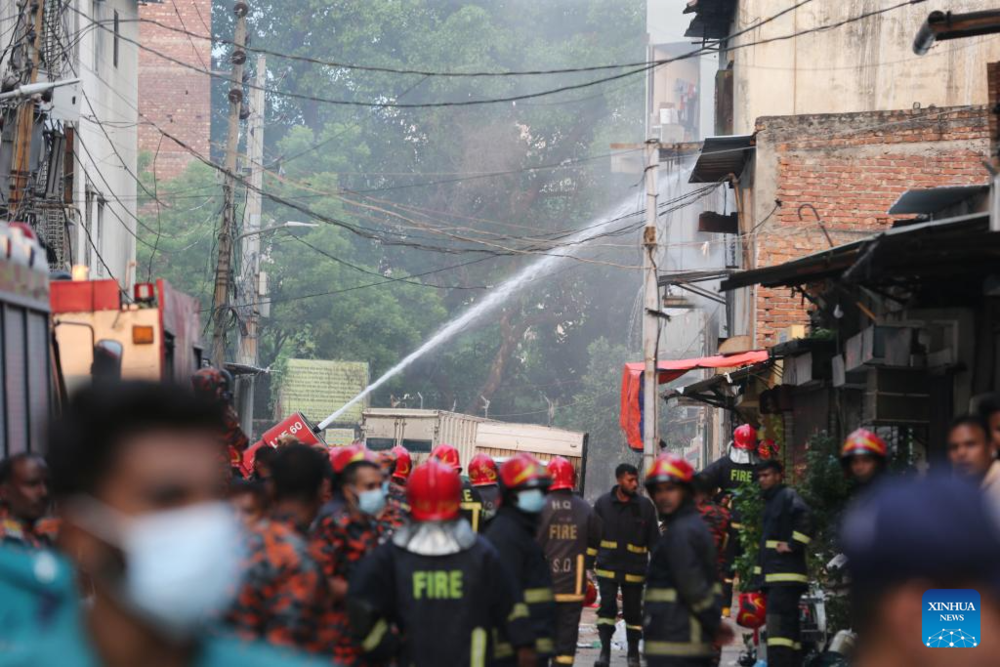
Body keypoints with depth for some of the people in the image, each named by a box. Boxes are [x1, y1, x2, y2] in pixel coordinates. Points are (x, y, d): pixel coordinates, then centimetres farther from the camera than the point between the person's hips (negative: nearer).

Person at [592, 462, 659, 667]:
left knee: (633, 611, 8)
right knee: (607, 607, -7)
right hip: (607, 567, 0)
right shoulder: (603, 504, 0)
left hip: (634, 569, 1)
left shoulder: (645, 506, 0)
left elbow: (653, 539, 4)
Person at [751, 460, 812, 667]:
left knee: (778, 626, -17)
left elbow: (806, 518, -26)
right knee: (789, 627, 11)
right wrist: (758, 576, 28)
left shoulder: (788, 496, -7)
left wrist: (792, 545, -21)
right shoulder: (770, 502, 24)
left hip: (785, 574, -11)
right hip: (773, 576, 11)